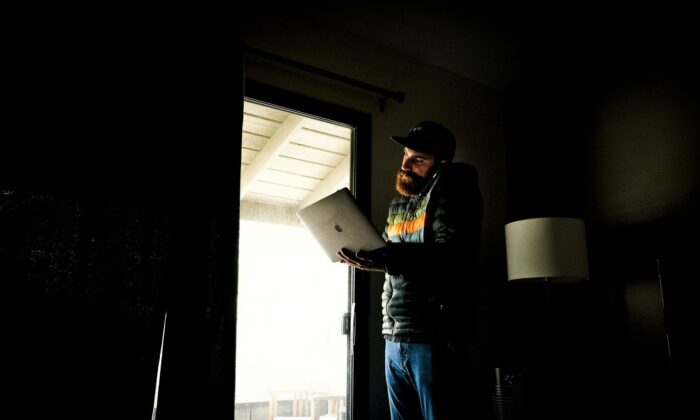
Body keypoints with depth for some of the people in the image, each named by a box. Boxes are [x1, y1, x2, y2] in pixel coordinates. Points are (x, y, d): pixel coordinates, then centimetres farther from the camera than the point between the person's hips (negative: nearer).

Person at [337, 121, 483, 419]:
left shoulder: (450, 186, -3)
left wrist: (386, 260, -28)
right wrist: (364, 255, 3)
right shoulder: (398, 203, 20)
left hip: (433, 337, -7)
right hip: (394, 338, 7)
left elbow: (452, 257, -17)